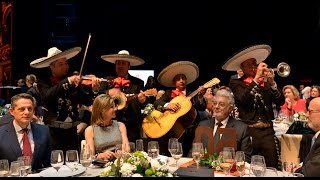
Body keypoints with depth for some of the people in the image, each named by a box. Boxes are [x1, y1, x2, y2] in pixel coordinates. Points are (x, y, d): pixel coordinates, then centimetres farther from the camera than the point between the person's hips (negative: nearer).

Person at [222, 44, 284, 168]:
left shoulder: (265, 82, 11)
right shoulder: (236, 83, 4)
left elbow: (280, 102, 3)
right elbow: (243, 99, -15)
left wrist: (272, 83, -10)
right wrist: (256, 78, -16)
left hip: (267, 131, 3)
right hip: (248, 131, -2)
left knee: (272, 168, 2)